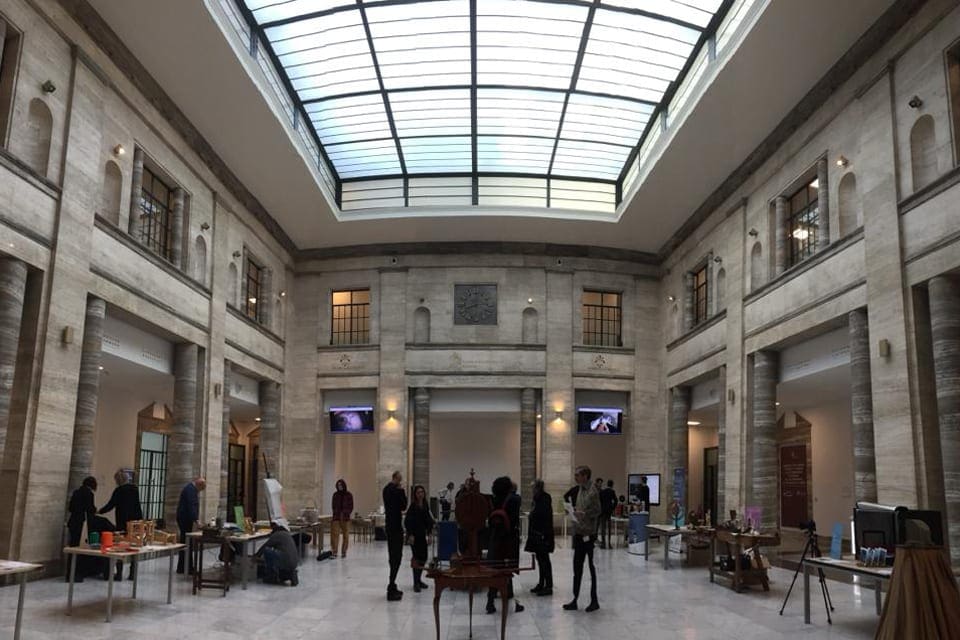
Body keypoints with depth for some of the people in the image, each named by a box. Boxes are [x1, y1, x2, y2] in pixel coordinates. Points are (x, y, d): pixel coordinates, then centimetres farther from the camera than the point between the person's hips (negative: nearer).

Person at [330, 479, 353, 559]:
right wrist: (337, 513, -5)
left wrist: (345, 514, -11)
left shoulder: (349, 495, 2)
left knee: (346, 535, 2)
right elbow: (334, 506, 9)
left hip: (346, 518, 0)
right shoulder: (335, 494, 7)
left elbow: (351, 507, 2)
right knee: (335, 534, -10)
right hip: (336, 517, 0)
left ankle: (344, 552, 11)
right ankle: (334, 552, -12)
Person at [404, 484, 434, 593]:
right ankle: (416, 583, -2)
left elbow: (429, 521, 12)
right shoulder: (413, 506, -11)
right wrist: (410, 535, -16)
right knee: (417, 557, -8)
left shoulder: (425, 506, 7)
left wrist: (429, 534, 8)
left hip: (422, 535, 7)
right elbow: (407, 521, -12)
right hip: (414, 535, -7)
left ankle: (418, 580, 26)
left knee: (423, 557, 10)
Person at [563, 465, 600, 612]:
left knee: (591, 567, 2)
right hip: (578, 533, 8)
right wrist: (573, 512, 3)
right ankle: (575, 600, 16)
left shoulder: (592, 491, -13)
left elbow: (597, 511, -16)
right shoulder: (580, 490, 12)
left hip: (588, 534, -8)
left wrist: (583, 514, -29)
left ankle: (594, 600, 11)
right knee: (577, 567, 10)